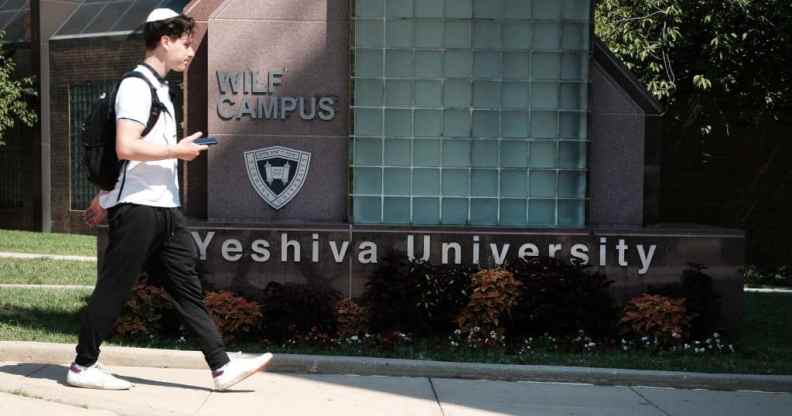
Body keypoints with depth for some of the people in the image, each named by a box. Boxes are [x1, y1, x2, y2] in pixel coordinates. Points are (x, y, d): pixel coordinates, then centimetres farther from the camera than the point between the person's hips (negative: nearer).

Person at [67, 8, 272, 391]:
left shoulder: (158, 87, 19)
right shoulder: (136, 86, -12)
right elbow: (126, 147, -23)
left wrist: (105, 198, 25)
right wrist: (179, 151, -13)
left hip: (165, 208, 9)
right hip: (138, 206, -9)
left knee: (187, 288, 5)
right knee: (114, 289, 0)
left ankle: (222, 367, 4)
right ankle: (83, 366, 13)